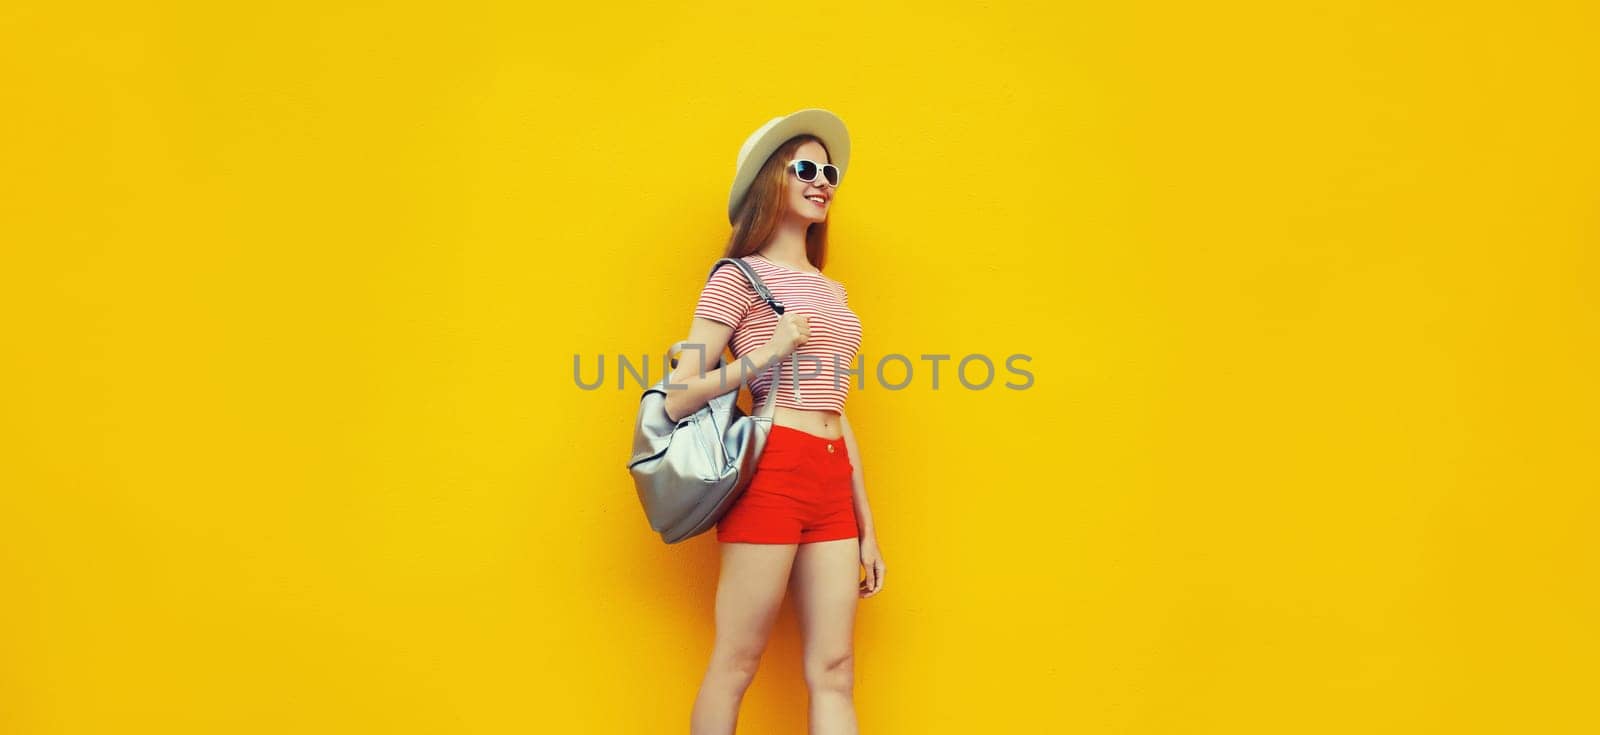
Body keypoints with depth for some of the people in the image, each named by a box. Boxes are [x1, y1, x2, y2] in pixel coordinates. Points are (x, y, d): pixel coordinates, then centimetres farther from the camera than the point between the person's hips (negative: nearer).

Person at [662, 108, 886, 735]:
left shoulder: (832, 292, 21)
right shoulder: (739, 277, 1)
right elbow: (678, 399, -6)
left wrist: (867, 529, 18)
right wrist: (766, 354, -14)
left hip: (834, 480, 6)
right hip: (772, 469, -6)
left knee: (834, 671, 4)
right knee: (736, 663, -1)